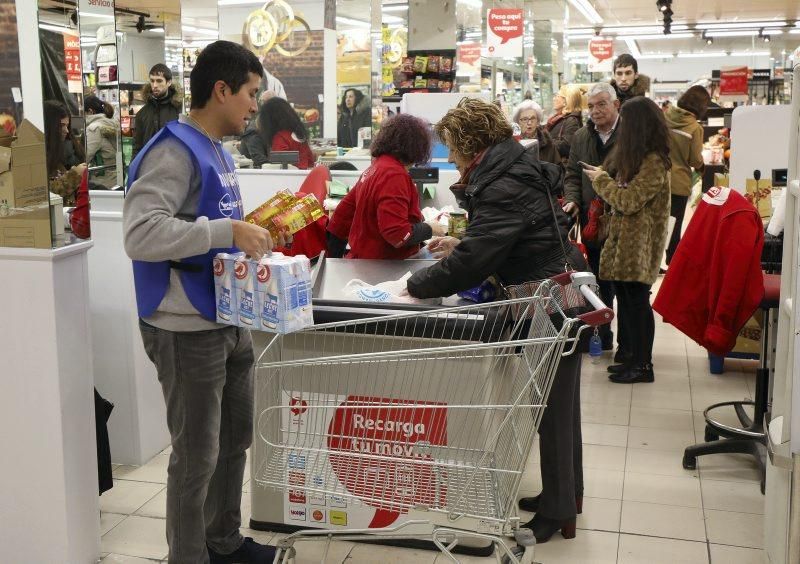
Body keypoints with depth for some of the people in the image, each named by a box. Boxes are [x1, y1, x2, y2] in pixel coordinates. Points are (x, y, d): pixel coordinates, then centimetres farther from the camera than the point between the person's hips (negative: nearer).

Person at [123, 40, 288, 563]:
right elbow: (140, 234, -29)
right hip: (188, 332, -9)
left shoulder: (219, 151, 12)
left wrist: (255, 232, 7)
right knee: (197, 456, 3)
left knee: (234, 442, 20)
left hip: (229, 322, 9)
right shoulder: (173, 151, -17)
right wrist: (229, 230, -30)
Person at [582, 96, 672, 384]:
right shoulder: (638, 156, 13)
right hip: (623, 240, 9)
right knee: (627, 300, 14)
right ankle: (635, 357, 25)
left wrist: (601, 179, -8)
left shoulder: (655, 162, -18)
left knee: (636, 301, -2)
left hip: (639, 244, -9)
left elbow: (628, 201, -20)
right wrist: (603, 175, 5)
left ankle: (643, 366, 8)